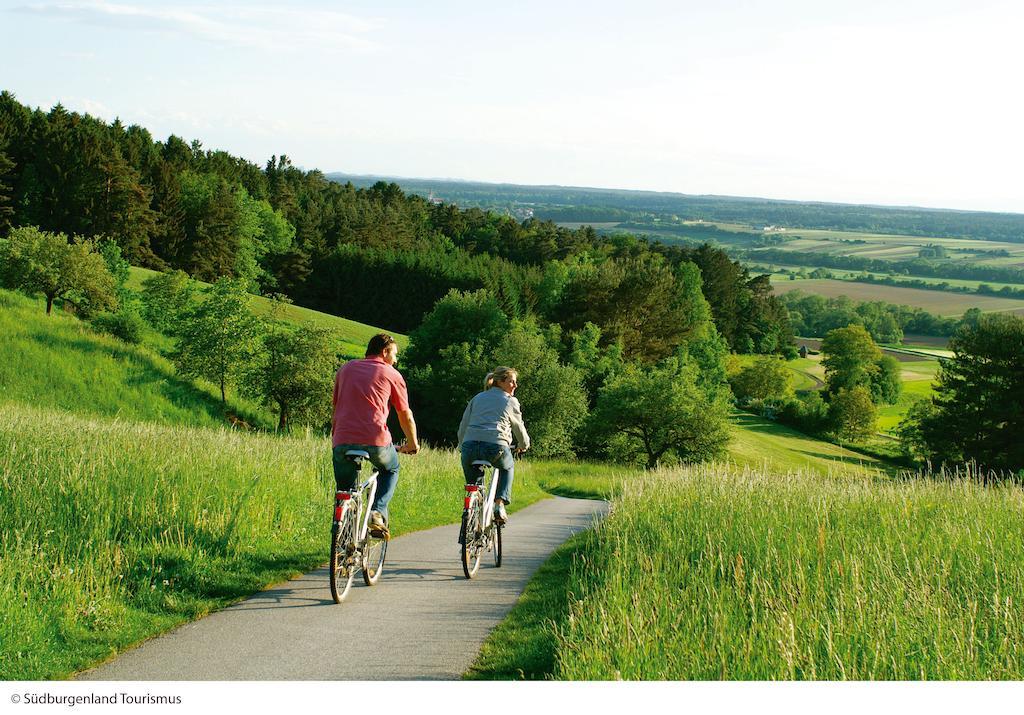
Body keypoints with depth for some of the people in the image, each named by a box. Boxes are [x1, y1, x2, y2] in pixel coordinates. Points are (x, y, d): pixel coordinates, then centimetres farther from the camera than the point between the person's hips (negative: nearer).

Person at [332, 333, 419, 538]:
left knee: (345, 491, 20)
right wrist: (412, 444, 31)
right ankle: (378, 513, 7)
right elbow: (405, 415, 16)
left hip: (342, 440, 2)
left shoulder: (346, 369, 21)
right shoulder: (392, 374, 11)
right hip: (376, 440, -2)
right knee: (390, 469, 29)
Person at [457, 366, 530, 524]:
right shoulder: (511, 401, 15)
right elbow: (519, 428, 25)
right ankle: (499, 504, 15)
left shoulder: (477, 398, 24)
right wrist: (524, 445, 45)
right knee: (507, 467, 31)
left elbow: (462, 429, 21)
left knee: (472, 482, 29)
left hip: (470, 446, 2)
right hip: (496, 446, -2)